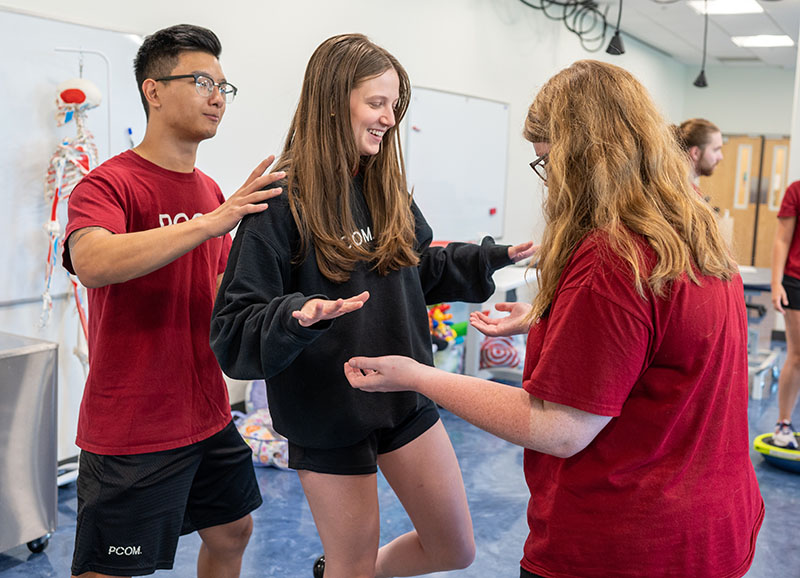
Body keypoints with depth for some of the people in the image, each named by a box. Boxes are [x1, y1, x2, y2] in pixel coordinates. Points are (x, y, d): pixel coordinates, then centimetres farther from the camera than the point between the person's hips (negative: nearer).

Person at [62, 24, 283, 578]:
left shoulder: (211, 192, 9)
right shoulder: (108, 184, -14)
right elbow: (92, 261, -35)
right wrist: (210, 221, -36)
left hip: (209, 416, 8)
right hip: (132, 430, -7)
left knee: (232, 533, 21)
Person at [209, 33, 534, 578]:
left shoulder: (387, 189, 4)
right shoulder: (283, 201, -16)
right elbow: (235, 330, -19)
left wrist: (489, 257, 8)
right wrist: (295, 317, -37)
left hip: (406, 399, 6)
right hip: (328, 414, -6)